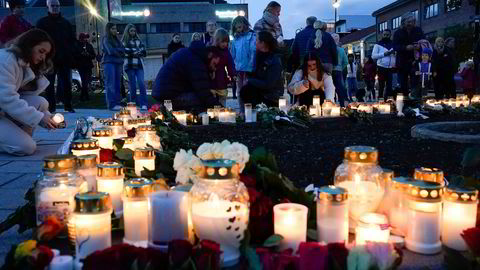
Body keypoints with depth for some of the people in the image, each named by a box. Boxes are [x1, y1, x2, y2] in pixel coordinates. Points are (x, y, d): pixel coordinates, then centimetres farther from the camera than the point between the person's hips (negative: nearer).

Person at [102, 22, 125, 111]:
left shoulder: (117, 39, 20)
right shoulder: (106, 39, 0)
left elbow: (123, 50, 11)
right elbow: (110, 51, -11)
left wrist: (116, 50, -7)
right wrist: (119, 51, 2)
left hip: (118, 63, 7)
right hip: (109, 63, -7)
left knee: (117, 84, 5)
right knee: (111, 84, -9)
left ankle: (117, 103, 8)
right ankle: (111, 105, -11)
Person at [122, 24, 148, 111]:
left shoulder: (138, 41, 17)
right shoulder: (124, 41, 6)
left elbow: (144, 52, 10)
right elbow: (125, 52, -9)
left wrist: (132, 51, -6)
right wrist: (137, 51, -7)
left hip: (139, 65, 2)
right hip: (130, 65, -2)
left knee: (142, 83, -11)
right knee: (132, 85, 0)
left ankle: (144, 104, -12)